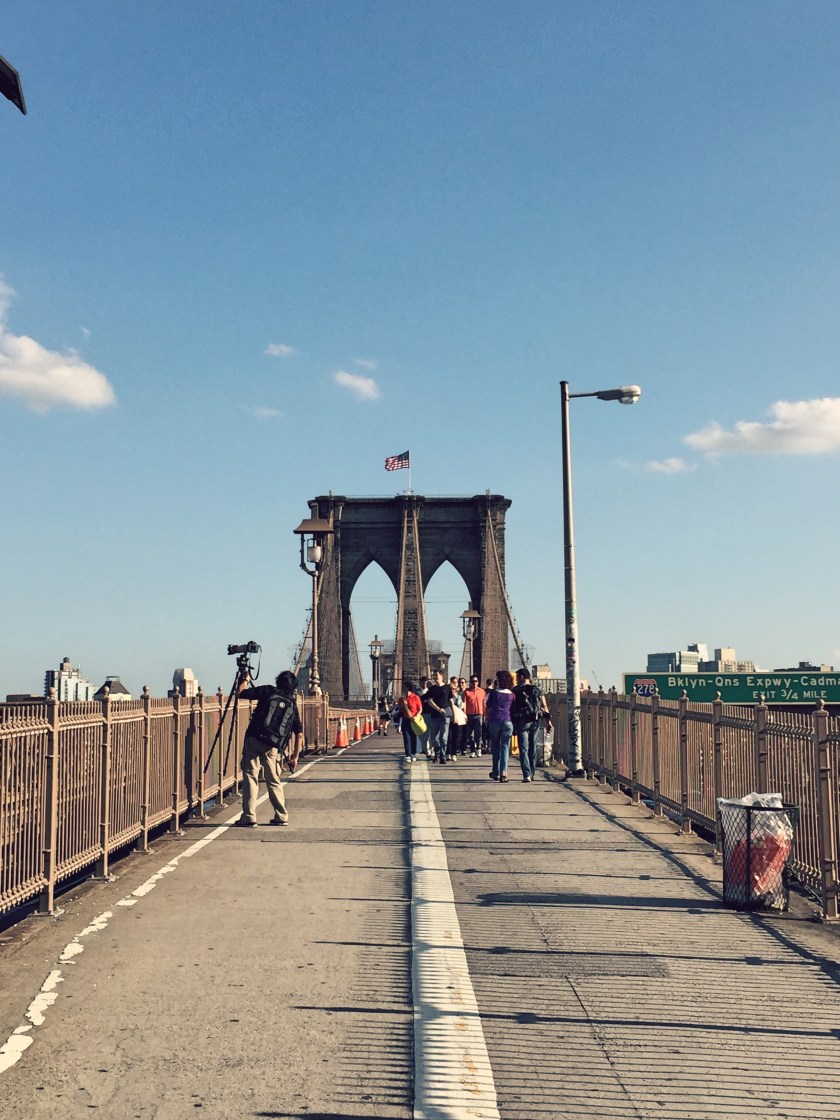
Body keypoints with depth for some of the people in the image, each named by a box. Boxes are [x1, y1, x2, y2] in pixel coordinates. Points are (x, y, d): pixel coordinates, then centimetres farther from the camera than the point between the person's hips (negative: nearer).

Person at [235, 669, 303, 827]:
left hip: (254, 740, -3)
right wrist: (295, 755, 22)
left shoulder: (268, 691, 6)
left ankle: (249, 818, -8)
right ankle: (281, 817, 21)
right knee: (273, 781, 17)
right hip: (273, 747, 3)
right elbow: (299, 734, 15)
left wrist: (246, 680, 27)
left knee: (250, 777, -2)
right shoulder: (293, 704, 15)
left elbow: (241, 693, 8)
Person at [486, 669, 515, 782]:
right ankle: (503, 773, -11)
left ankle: (496, 773, 17)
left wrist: (487, 718, 20)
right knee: (505, 747, 1)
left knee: (495, 748, 12)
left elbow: (488, 707, 7)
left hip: (494, 722, -1)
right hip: (507, 722, 1)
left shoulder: (494, 692, 1)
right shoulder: (511, 694, 6)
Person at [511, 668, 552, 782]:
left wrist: (513, 724, 6)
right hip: (535, 721, 4)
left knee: (523, 749, -4)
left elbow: (512, 708, -1)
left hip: (522, 721, -4)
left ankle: (527, 775, -16)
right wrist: (548, 721, 2)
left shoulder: (516, 690, -1)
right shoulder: (537, 690, 8)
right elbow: (545, 707, 2)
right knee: (532, 748, 16)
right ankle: (532, 773, 22)